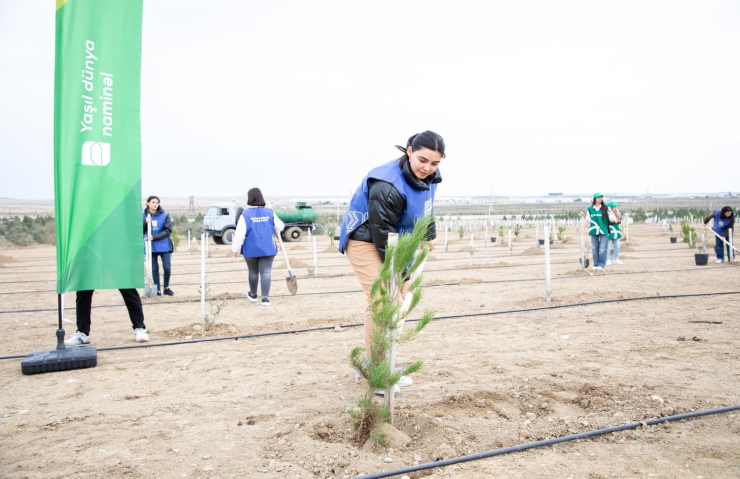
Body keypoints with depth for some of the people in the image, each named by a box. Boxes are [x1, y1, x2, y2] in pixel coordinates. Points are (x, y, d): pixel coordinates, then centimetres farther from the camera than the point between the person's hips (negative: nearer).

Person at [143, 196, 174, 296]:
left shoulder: (165, 215, -4)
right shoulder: (144, 216, 1)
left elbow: (168, 230, -8)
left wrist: (154, 237, -17)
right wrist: (145, 222, -19)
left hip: (164, 246, -1)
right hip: (151, 246, 1)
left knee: (167, 268, -1)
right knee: (154, 269, 7)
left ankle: (166, 288, 20)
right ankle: (157, 290, 17)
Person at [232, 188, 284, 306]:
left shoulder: (245, 214, -10)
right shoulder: (269, 212, -1)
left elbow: (239, 233, -13)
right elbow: (280, 226, 8)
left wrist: (235, 248, -4)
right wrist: (275, 229, 31)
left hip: (251, 250, 0)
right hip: (267, 249, 1)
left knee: (253, 272, 17)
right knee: (266, 272, 0)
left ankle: (253, 295, 35)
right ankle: (265, 298, -10)